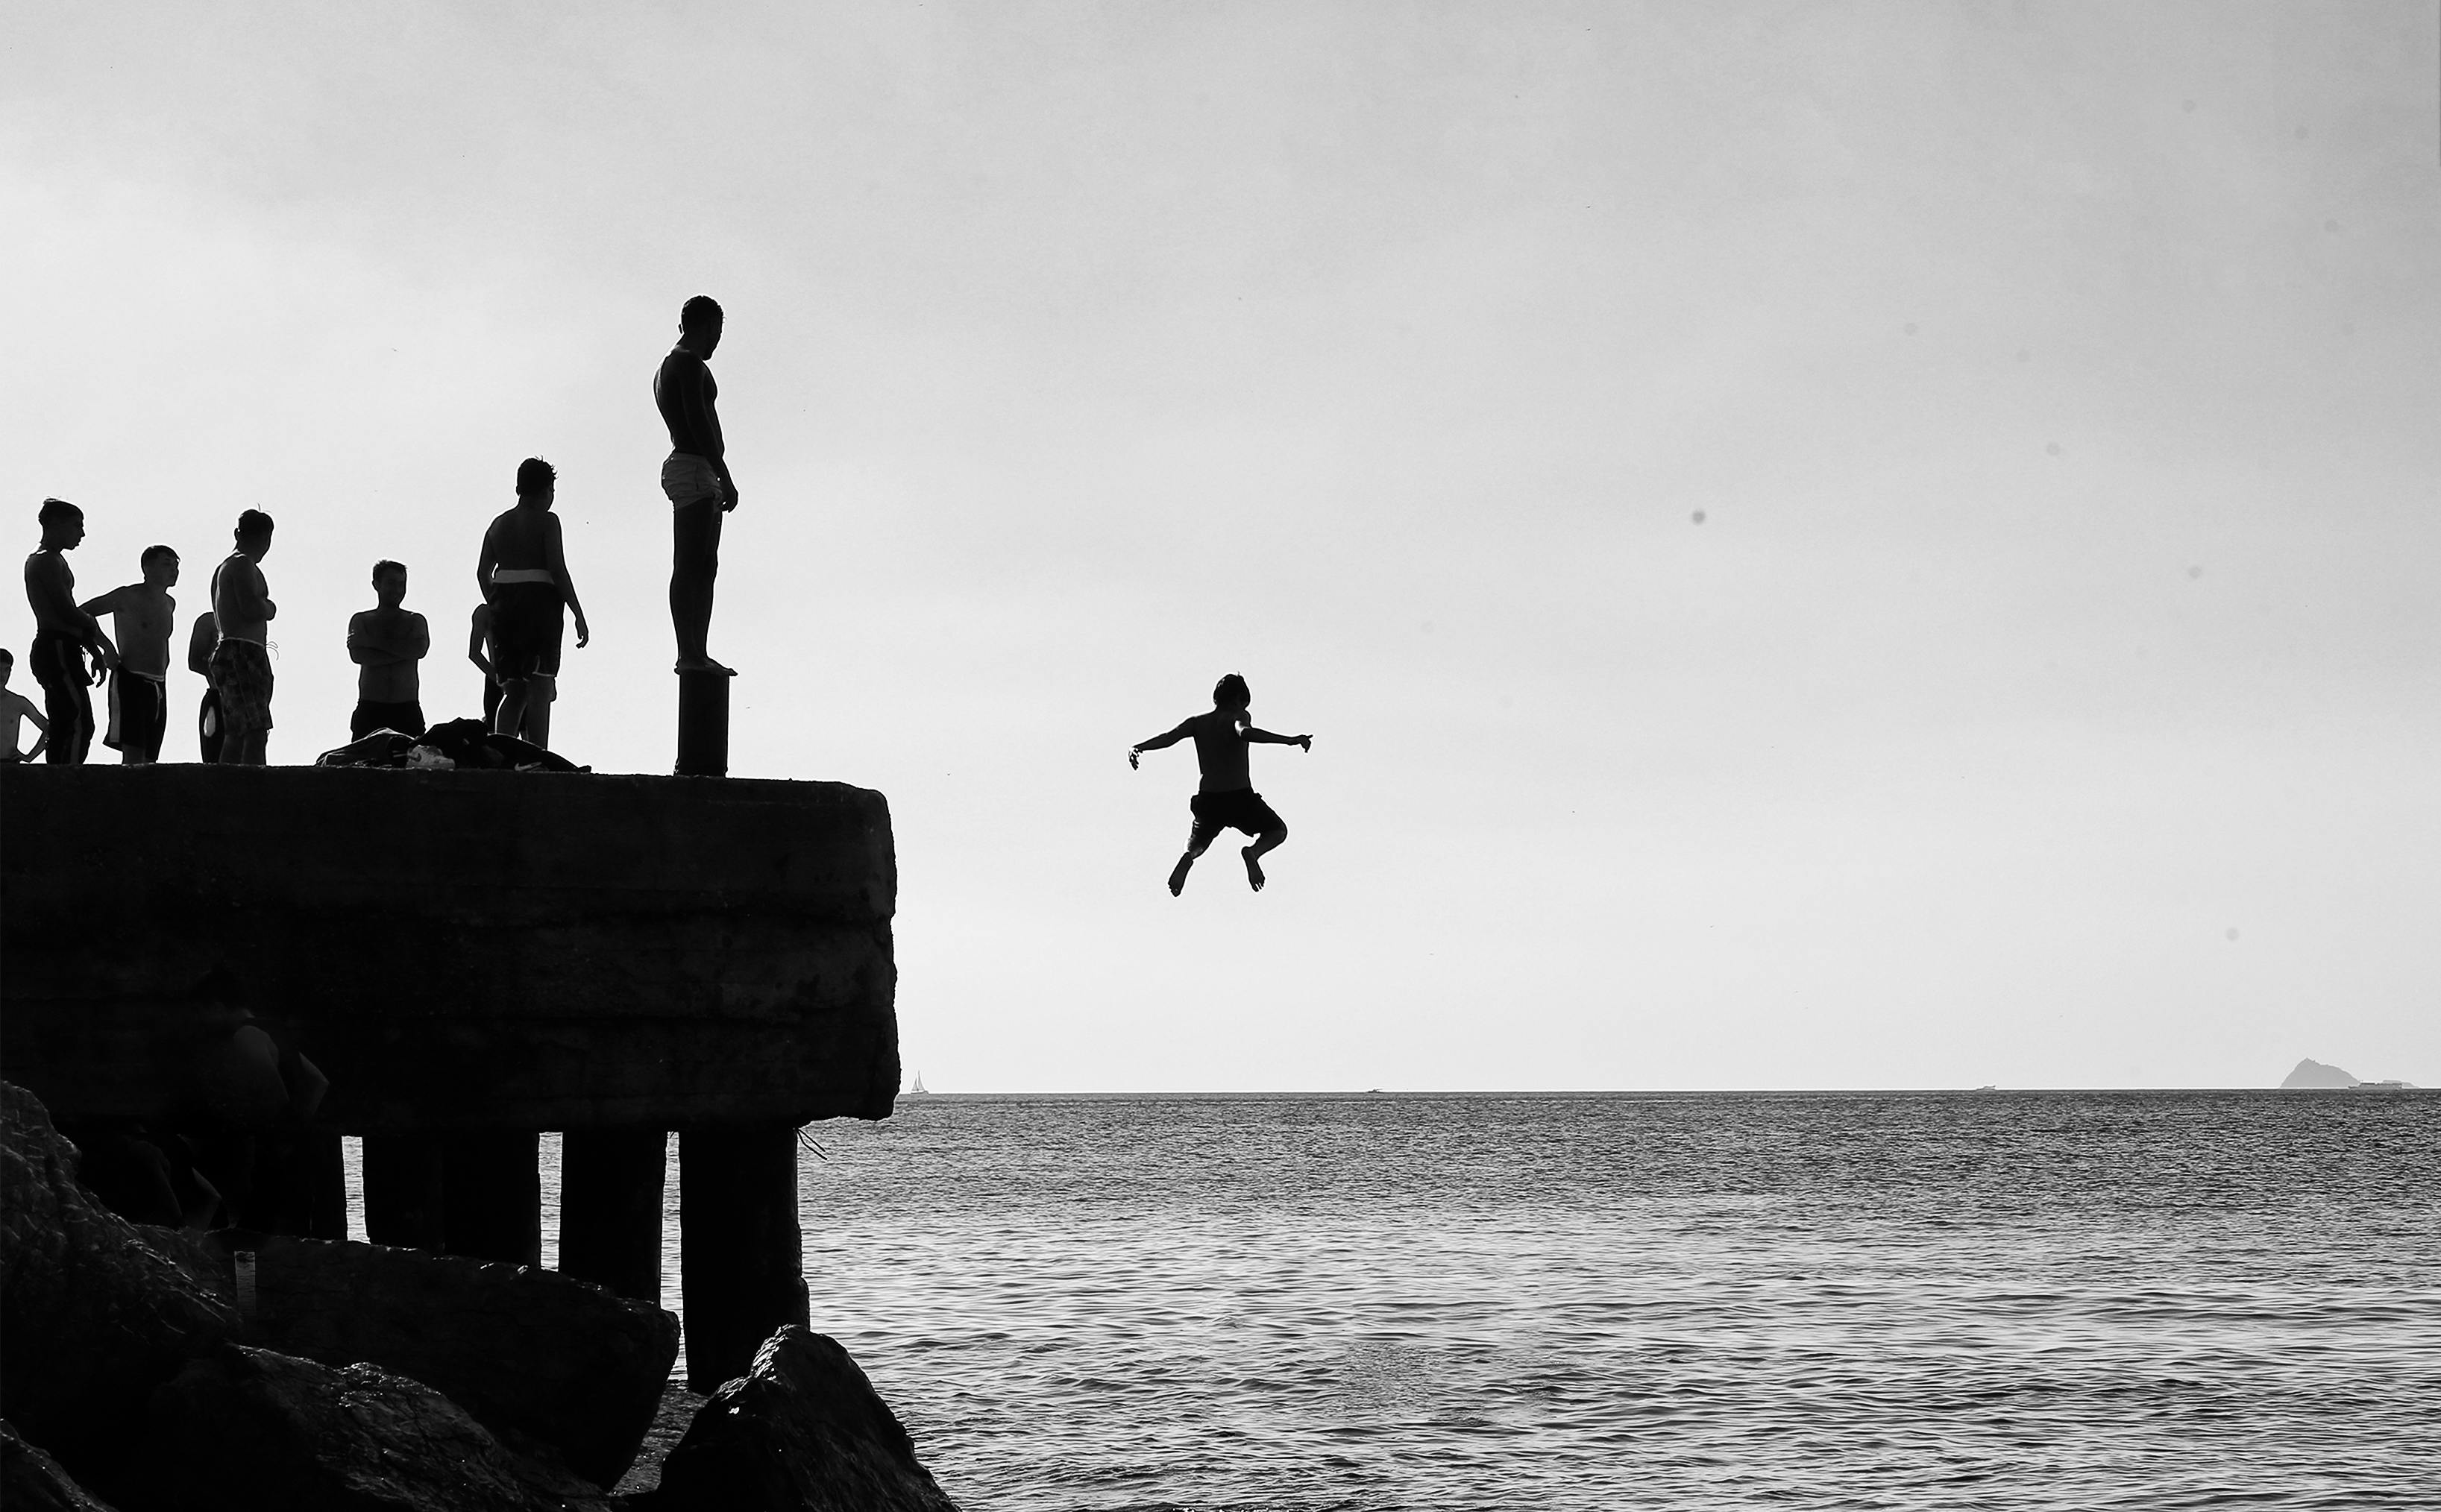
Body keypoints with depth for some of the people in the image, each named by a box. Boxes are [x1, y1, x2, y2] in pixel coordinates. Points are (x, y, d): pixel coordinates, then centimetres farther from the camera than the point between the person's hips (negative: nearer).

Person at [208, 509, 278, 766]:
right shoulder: (243, 565, -8)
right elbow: (252, 608, -20)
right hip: (244, 654, -10)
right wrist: (271, 608, -1)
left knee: (235, 736, 8)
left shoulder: (223, 567, 23)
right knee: (257, 733, -18)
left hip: (226, 652, 10)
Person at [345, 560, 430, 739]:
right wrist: (402, 652, -8)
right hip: (370, 709, 0)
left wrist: (373, 642, -7)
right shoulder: (360, 620, 13)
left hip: (407, 709, 0)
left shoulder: (415, 621, 15)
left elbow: (420, 649, -7)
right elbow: (357, 655, -6)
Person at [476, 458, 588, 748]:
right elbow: (558, 571, -10)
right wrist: (579, 615, -8)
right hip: (540, 602, -6)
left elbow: (482, 572, 13)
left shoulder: (499, 524, 15)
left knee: (513, 692, 12)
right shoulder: (546, 522, -3)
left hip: (505, 605, 6)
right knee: (540, 690, -6)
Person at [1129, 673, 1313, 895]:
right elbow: (1245, 733, -25)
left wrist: (1138, 748, -3)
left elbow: (1169, 737, -7)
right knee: (1278, 831, 20)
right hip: (1240, 797, -3)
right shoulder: (1237, 717, -3)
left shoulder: (1197, 722, 8)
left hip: (1207, 800, 3)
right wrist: (1289, 741, -31)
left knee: (1197, 844, 29)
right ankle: (1253, 851, -17)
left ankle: (1188, 857, -11)